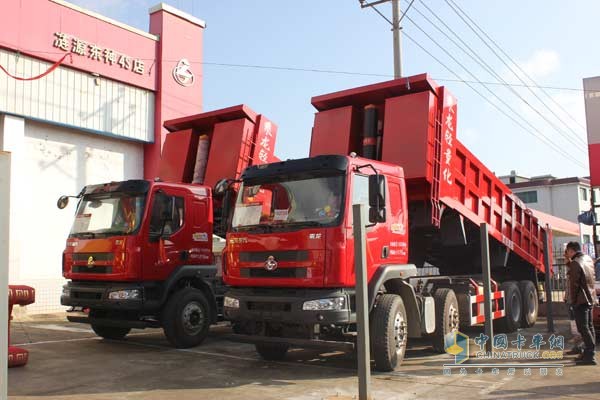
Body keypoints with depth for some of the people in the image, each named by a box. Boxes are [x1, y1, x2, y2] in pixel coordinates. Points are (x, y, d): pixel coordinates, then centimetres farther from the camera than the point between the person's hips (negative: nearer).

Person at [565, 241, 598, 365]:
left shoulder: (575, 263, -18)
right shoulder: (588, 259, 8)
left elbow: (574, 284, -19)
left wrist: (572, 300, -10)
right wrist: (569, 261, 17)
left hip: (580, 300, -9)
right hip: (590, 299, 9)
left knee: (583, 328, -8)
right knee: (589, 327, 14)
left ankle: (589, 356, -11)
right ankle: (589, 353, 20)